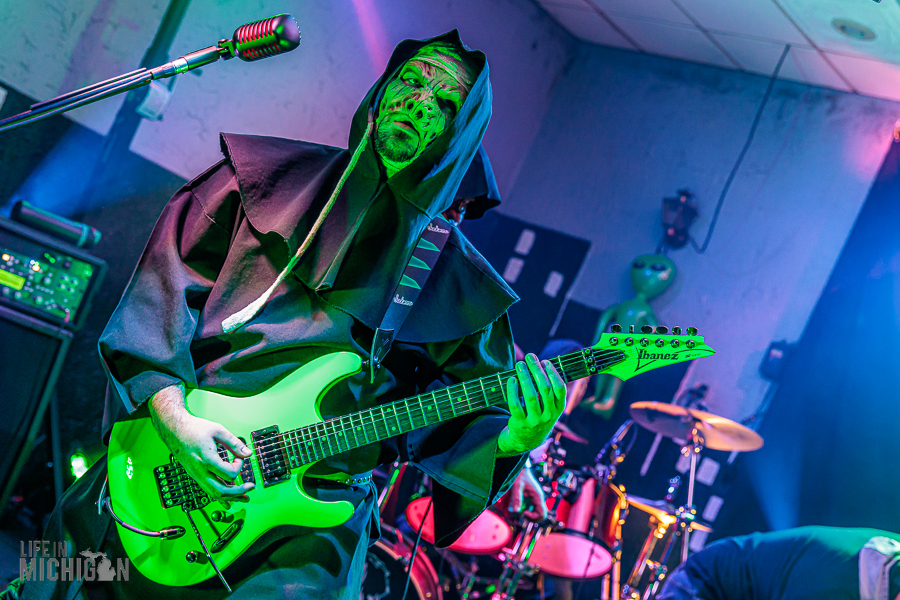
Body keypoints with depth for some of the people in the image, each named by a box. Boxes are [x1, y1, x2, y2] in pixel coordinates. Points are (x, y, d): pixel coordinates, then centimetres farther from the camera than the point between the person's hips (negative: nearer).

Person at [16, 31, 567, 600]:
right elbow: (164, 284, 1)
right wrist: (171, 414, -12)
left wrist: (512, 442, -14)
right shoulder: (271, 177, 6)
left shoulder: (455, 280, 7)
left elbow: (472, 416, 9)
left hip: (314, 516, -1)